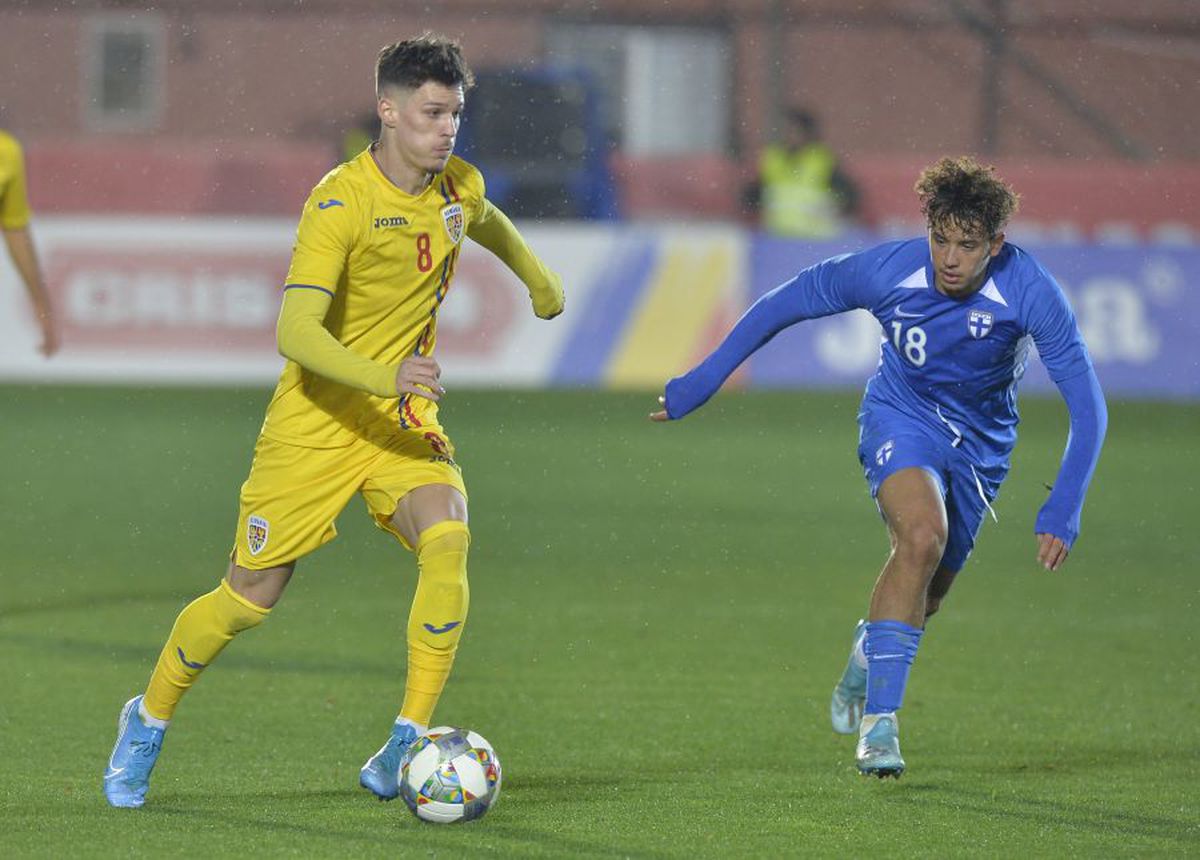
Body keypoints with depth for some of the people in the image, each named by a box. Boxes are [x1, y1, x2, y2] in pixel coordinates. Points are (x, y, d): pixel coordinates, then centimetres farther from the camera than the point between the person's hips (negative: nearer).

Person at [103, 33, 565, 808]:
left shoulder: (459, 188, -1)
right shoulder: (339, 202, -21)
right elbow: (296, 331, -31)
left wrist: (537, 276, 42)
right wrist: (383, 377, -45)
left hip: (405, 422, 4)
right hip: (317, 422, -4)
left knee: (447, 538, -25)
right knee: (251, 596, 1)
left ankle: (406, 749, -21)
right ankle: (149, 722, 28)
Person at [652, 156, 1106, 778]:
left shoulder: (1030, 293, -27)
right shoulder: (888, 270, -25)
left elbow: (1088, 408, -23)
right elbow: (783, 304, -9)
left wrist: (1061, 513, -31)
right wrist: (703, 381, -6)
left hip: (980, 443, 2)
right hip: (900, 418, -2)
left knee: (926, 596, 7)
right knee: (922, 537, -30)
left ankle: (868, 653, 45)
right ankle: (879, 720, -26)